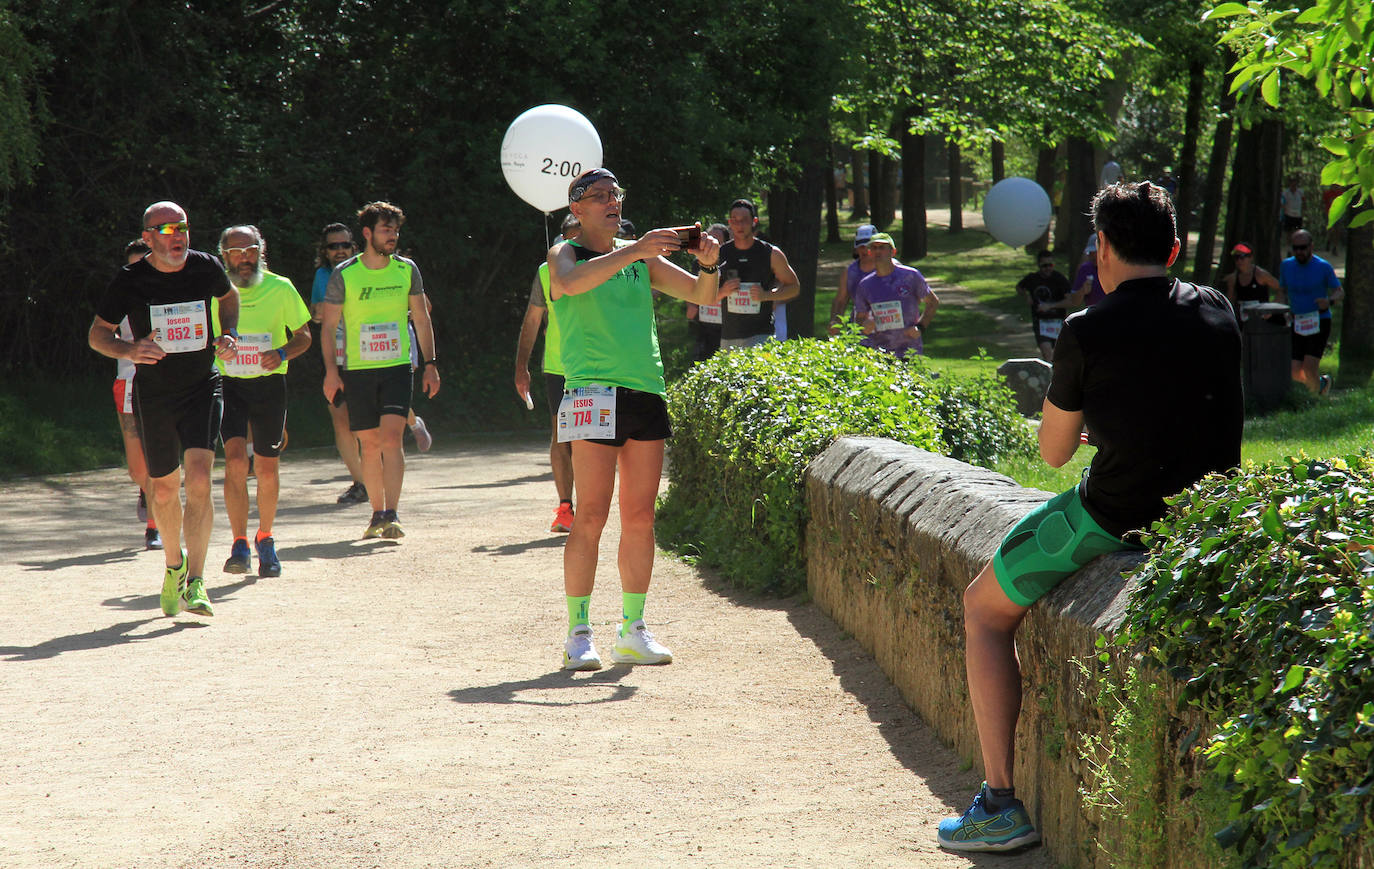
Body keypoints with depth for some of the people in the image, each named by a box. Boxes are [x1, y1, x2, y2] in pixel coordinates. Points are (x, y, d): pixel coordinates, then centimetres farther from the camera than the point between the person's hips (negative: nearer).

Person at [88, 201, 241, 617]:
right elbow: (97, 333, 0)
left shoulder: (206, 268, -3)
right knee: (164, 489, 10)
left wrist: (229, 334, 2)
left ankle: (196, 583, -19)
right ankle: (174, 565, 38)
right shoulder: (130, 281, -8)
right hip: (154, 394, 0)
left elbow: (229, 296, 20)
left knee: (199, 479, -18)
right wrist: (127, 350, -21)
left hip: (202, 388, 0)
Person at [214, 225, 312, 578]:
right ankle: (240, 545, -14)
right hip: (228, 386, -1)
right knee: (235, 459, -17)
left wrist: (281, 354, -13)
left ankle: (265, 538, 29)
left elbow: (304, 336, 6)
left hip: (269, 385, 1)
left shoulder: (281, 289, -1)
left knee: (267, 469, 6)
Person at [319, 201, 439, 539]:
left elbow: (421, 319, 12)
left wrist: (430, 364, 8)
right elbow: (328, 326, 1)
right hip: (357, 370, 0)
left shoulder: (407, 270, 3)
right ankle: (377, 514, 17)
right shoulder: (344, 275, -3)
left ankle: (391, 515, -19)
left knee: (392, 437, -15)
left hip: (397, 368, 0)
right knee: (370, 444, 4)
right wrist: (330, 370, -7)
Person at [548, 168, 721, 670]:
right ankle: (578, 635, -5)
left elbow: (702, 296, 17)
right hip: (594, 393, -5)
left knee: (640, 517, 5)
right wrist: (632, 252, -26)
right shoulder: (565, 254, 4)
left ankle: (633, 631, 12)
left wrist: (708, 266, -5)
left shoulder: (641, 258, 18)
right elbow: (570, 281, -21)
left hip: (647, 393, 5)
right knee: (592, 517, -9)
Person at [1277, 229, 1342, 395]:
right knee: (1295, 373, -3)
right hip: (1297, 325, 4)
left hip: (1319, 323, -4)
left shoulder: (1323, 267, -7)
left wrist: (1329, 301, -23)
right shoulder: (1286, 266, 4)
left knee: (1309, 368, -18)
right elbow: (1282, 291, 18)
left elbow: (1340, 292, -1)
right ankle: (1323, 382, 28)